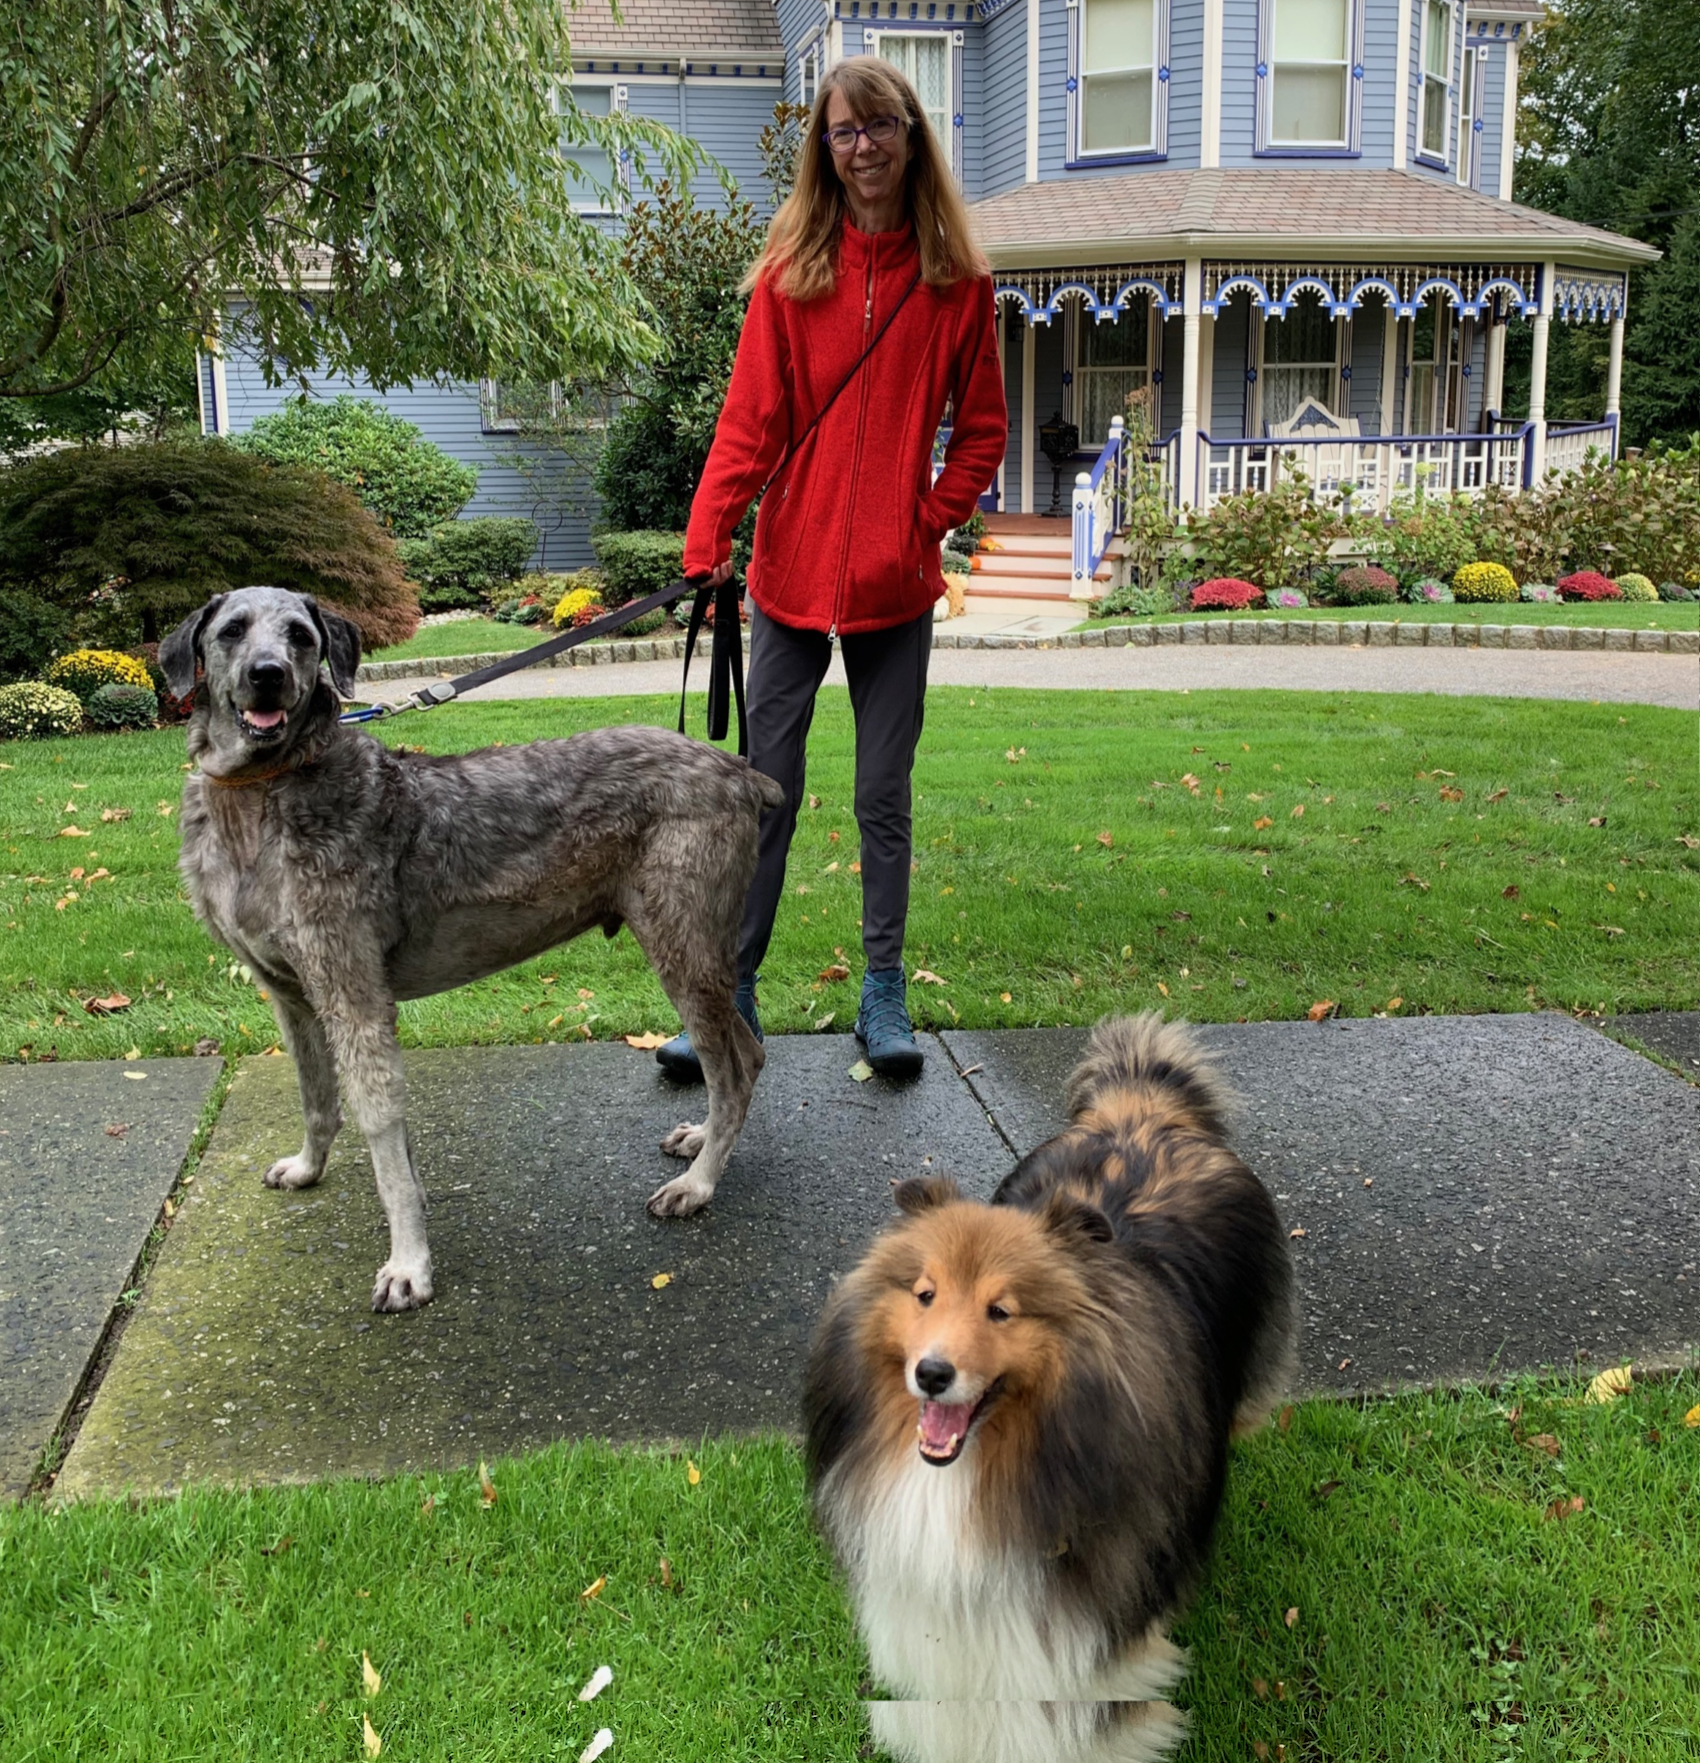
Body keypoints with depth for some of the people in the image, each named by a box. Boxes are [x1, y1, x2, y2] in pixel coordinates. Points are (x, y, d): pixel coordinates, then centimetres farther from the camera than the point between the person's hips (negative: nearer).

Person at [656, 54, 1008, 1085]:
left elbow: (982, 427, 9)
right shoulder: (791, 273, 2)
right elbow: (750, 421, -3)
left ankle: (885, 991, 20)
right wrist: (708, 540, -15)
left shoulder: (958, 282, 3)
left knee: (884, 794, 8)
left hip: (896, 584, 0)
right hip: (792, 573, 0)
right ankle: (731, 992, 15)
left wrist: (932, 520, -5)